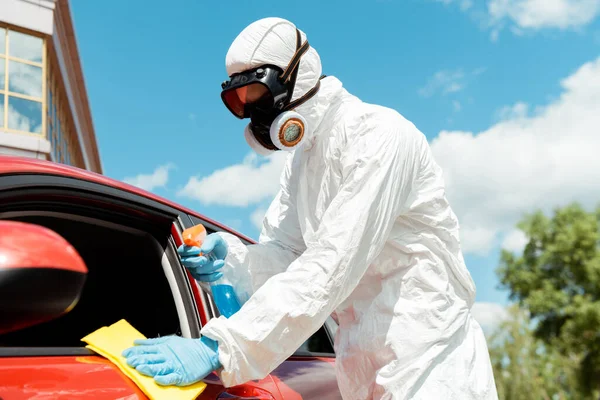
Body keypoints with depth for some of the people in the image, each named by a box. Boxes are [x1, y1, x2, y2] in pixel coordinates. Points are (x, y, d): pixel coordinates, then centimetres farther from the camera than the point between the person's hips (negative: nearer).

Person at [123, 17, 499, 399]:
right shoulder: (301, 161, 12)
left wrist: (219, 350, -30)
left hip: (428, 364, -7)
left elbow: (331, 267, -27)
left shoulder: (379, 135, -17)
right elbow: (283, 251, 8)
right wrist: (234, 259, -15)